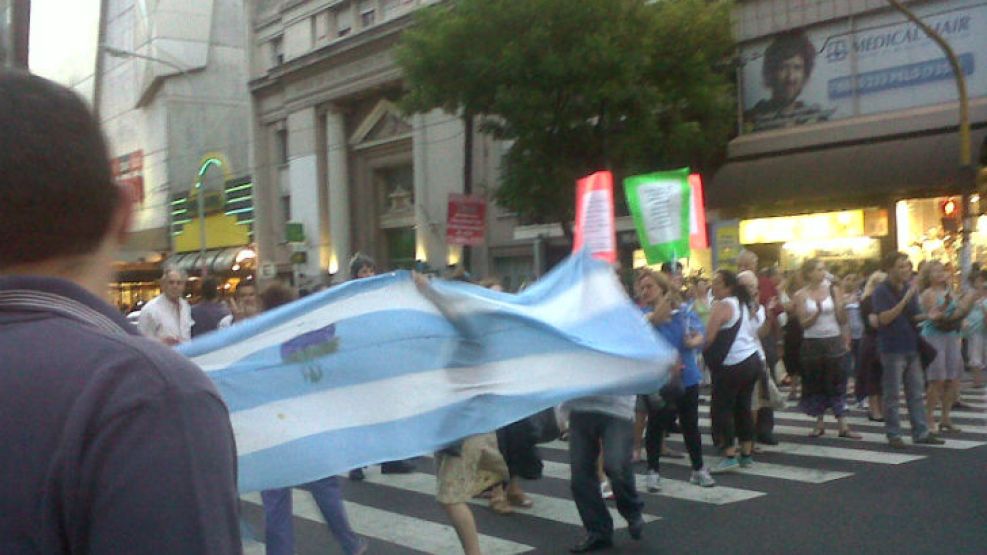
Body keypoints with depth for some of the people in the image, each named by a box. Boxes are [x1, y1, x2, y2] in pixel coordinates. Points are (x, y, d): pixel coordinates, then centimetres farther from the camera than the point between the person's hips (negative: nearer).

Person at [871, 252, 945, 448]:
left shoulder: (910, 289, 11)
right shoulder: (882, 291, -10)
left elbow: (914, 317, 17)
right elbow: (884, 318, -20)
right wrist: (905, 299, -24)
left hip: (911, 347, 7)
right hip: (892, 349, -7)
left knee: (916, 393, 10)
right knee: (892, 394, 1)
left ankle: (921, 432, 16)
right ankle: (893, 434, 8)